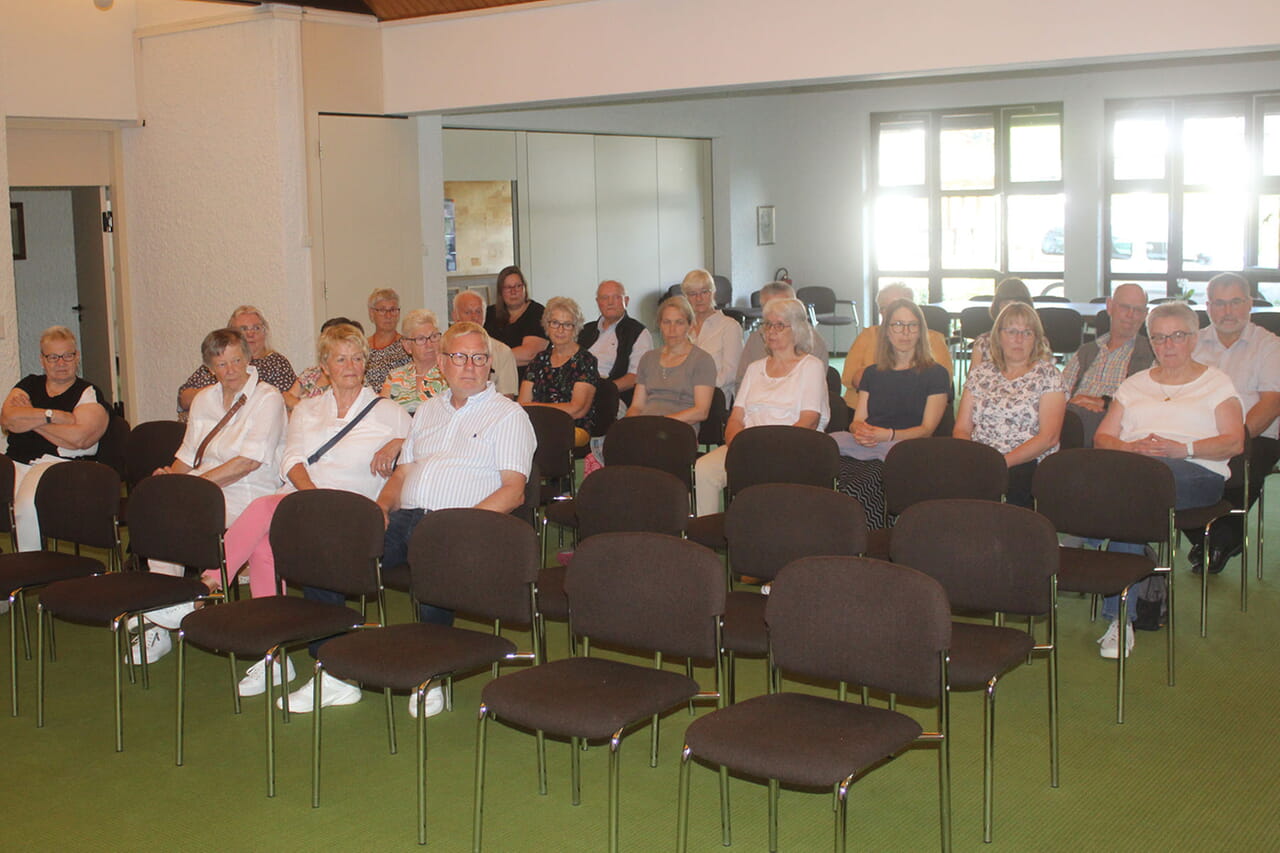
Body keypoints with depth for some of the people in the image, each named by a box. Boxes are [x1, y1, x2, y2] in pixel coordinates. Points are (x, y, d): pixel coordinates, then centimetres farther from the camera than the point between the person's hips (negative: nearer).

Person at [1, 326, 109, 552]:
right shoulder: (29, 385, 21)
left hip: (60, 464, -4)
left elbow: (79, 438, -10)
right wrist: (53, 416, -6)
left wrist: (30, 418, 0)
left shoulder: (89, 393, 7)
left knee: (27, 505, -33)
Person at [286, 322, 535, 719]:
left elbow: (513, 491, -3)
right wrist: (380, 508, 6)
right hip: (404, 518, 6)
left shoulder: (508, 415, 8)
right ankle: (334, 674, -11)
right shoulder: (428, 410, 28)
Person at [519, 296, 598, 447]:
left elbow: (577, 410, -7)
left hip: (575, 429, -4)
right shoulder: (540, 359, 19)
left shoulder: (585, 361, 3)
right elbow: (522, 404, 13)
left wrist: (534, 406, -5)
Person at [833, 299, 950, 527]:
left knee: (858, 487, -39)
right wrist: (859, 430, -4)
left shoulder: (935, 374, 14)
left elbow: (927, 429, 4)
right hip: (862, 447, 4)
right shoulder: (872, 373, 28)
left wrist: (887, 435, -12)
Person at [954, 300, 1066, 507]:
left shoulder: (1048, 375, 8)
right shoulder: (980, 374, 18)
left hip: (1028, 463, -3)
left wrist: (1003, 461, -15)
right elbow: (961, 429, 13)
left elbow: (1048, 438, -3)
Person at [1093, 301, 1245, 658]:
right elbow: (1102, 437, 17)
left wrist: (1183, 448, -12)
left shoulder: (1216, 383, 19)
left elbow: (1234, 442, 4)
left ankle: (1120, 615, -34)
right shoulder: (1134, 385, 27)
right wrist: (1131, 447, -6)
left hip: (1197, 471, -2)